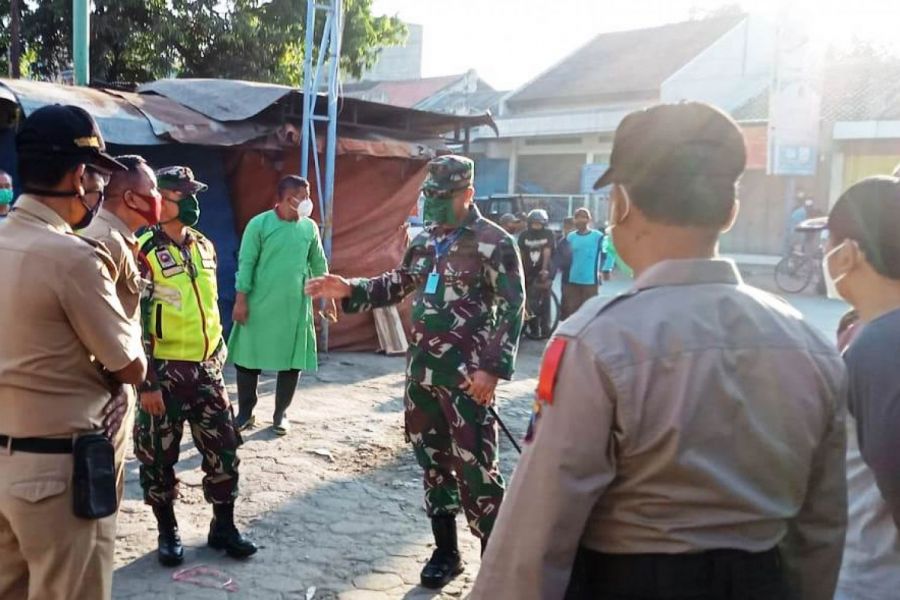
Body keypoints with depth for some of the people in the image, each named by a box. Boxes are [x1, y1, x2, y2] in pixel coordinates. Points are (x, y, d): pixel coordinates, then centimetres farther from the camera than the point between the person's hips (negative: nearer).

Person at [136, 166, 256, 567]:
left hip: (206, 367, 6)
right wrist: (146, 381, -16)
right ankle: (167, 532, 24)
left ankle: (223, 527, 22)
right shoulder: (145, 252, -11)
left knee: (224, 448, 8)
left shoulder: (204, 247, 8)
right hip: (165, 370, -5)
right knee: (160, 455, 7)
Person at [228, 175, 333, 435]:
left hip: (295, 307, 3)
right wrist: (241, 299, -10)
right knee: (248, 358, 4)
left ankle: (281, 413, 22)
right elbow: (246, 263, -7)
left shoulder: (310, 227, 4)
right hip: (260, 305, -3)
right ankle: (245, 413, 20)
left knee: (292, 361, 6)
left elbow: (318, 264, 13)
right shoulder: (259, 224, -7)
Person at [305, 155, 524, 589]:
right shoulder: (425, 241, 11)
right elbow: (398, 285, 21)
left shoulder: (495, 244, -8)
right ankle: (445, 552, 29)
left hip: (467, 375, -7)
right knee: (432, 460, 14)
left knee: (474, 469, -5)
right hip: (422, 369, 7)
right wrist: (349, 290, 6)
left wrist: (492, 368, -19)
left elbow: (511, 311, -12)